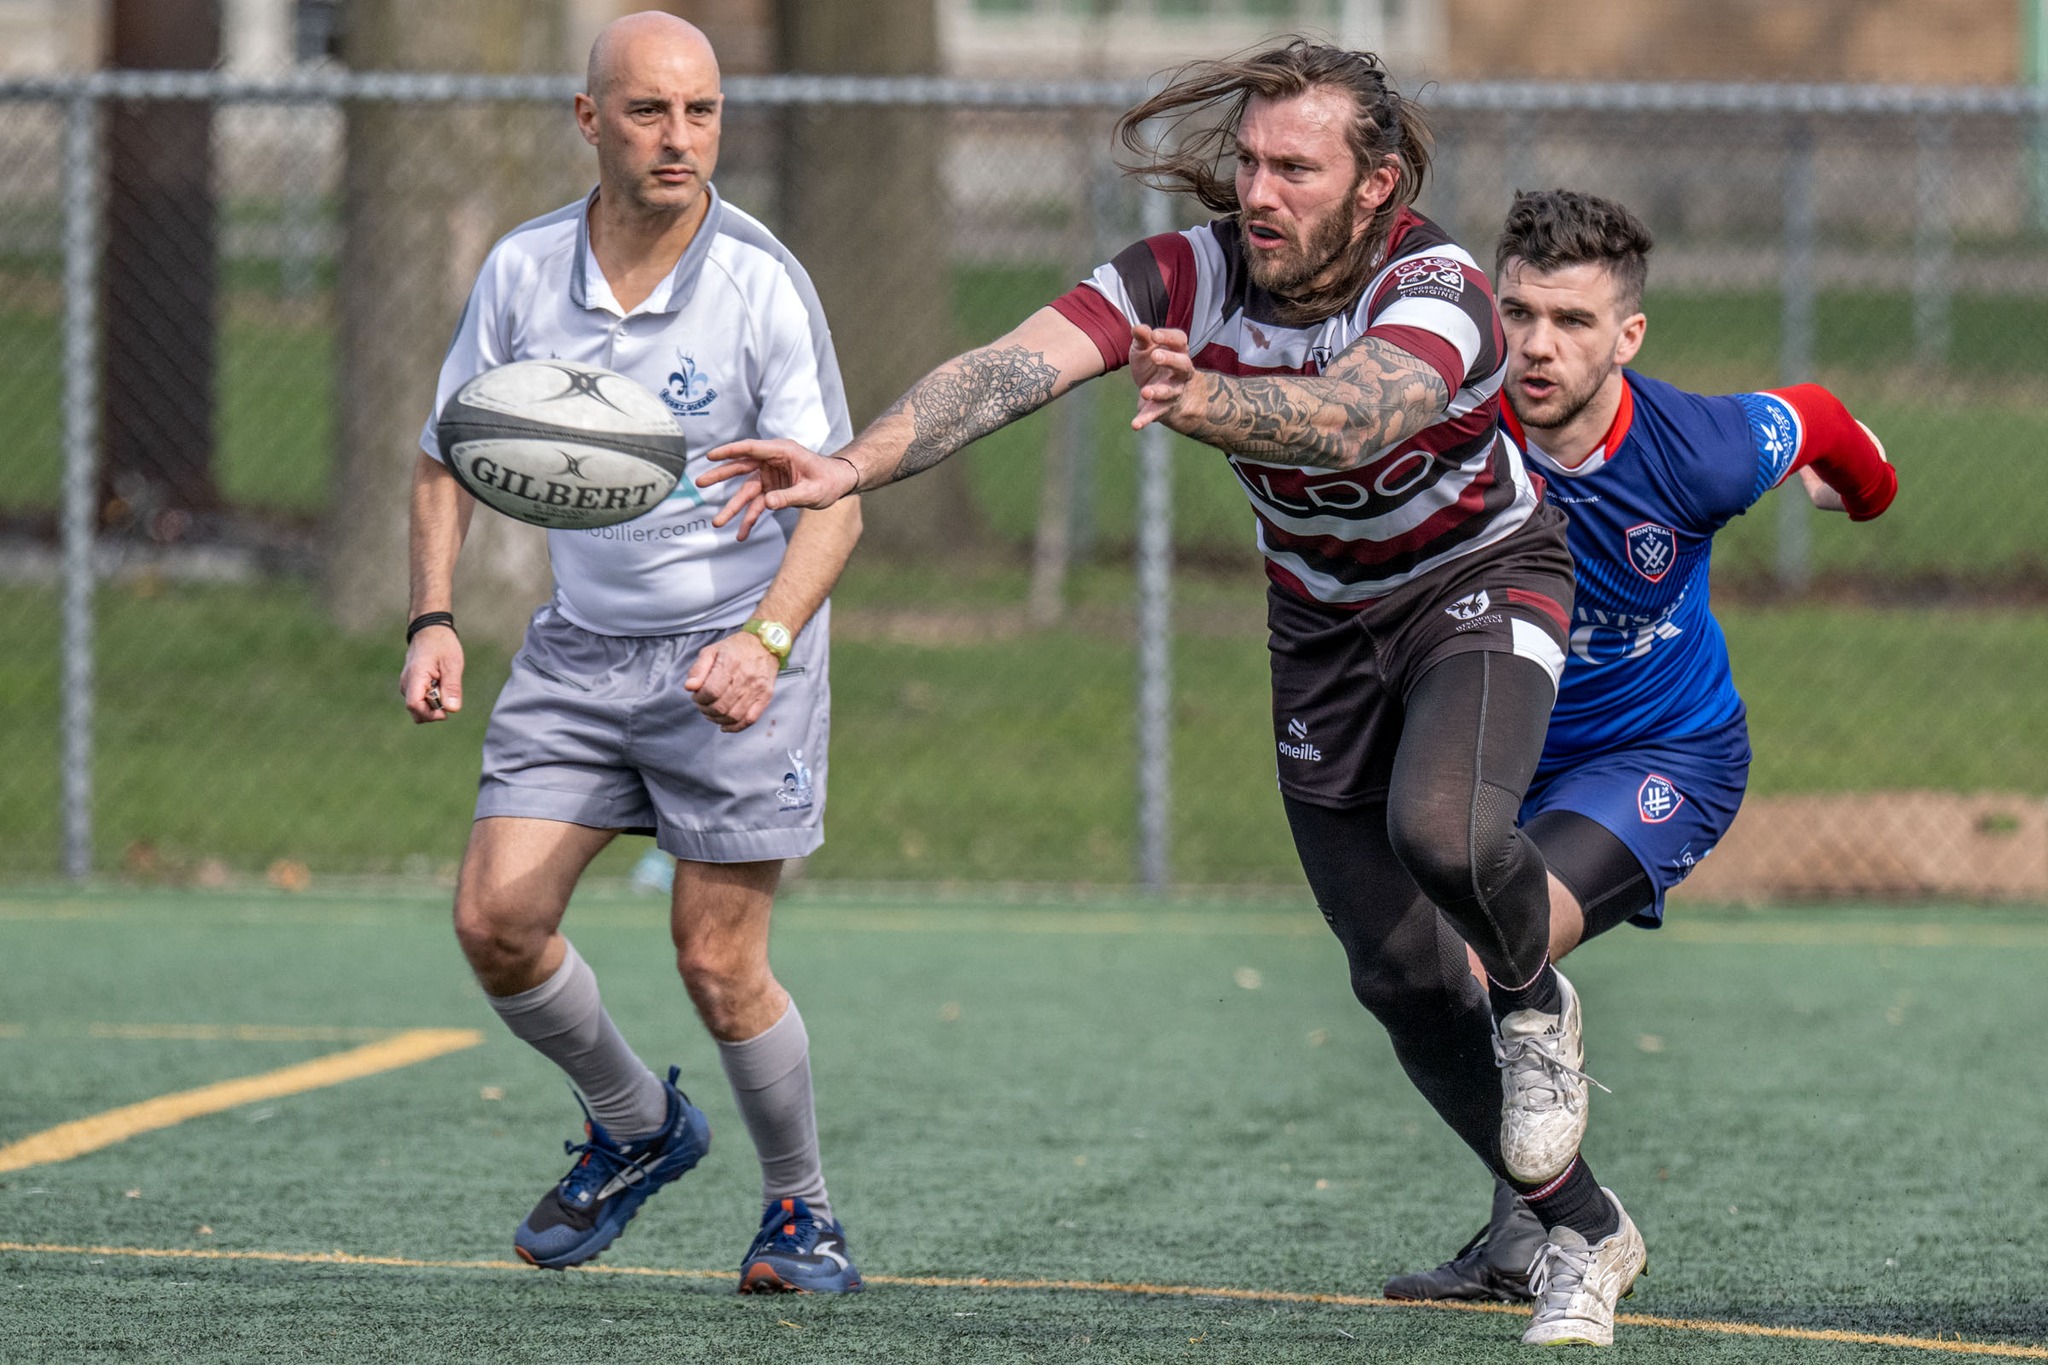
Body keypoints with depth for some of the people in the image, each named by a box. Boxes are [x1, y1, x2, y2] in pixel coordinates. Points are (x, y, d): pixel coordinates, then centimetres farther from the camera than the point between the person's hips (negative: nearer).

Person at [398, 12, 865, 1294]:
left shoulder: (763, 284, -15)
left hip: (733, 654, -4)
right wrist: (435, 620, -4)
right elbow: (451, 455, 9)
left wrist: (766, 641, -33)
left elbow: (834, 501, -17)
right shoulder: (524, 272, -3)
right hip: (579, 647, 4)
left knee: (718, 964, -7)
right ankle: (637, 1126, 20)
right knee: (496, 920, -7)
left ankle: (801, 1207, 18)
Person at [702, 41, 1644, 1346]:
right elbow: (1011, 368, -34)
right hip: (1323, 626, 5)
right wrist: (852, 465, -50)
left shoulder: (1436, 289, -31)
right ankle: (1588, 1237, 20)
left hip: (1482, 579, -5)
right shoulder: (1182, 280, -20)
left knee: (1444, 826, -35)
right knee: (1401, 979, 3)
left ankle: (1536, 1002, 0)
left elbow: (1357, 413, -52)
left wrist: (1210, 403, -72)